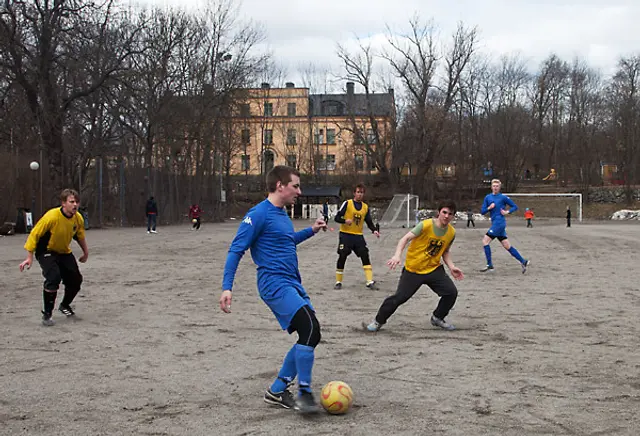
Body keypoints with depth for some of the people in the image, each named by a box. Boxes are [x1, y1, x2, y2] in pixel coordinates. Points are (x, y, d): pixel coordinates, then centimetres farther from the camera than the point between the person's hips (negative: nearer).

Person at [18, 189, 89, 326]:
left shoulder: (78, 218, -11)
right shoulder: (52, 216, -29)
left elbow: (80, 236, 11)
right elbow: (34, 234, -21)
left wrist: (85, 252, 17)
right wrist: (29, 257, -21)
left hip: (64, 252, 6)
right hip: (46, 252, -6)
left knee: (76, 280, 1)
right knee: (54, 277, -27)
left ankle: (65, 305, 31)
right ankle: (47, 314, -12)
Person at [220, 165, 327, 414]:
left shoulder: (281, 214, 15)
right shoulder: (259, 214, -12)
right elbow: (236, 250, -13)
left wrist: (310, 231, 20)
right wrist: (227, 288, -20)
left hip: (292, 284, 10)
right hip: (275, 284, -10)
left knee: (310, 335, 8)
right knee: (311, 329, -20)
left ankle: (277, 391, 18)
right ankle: (304, 393, -9)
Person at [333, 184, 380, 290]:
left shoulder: (365, 207, 9)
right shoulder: (347, 203, -5)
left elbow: (369, 222, 11)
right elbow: (337, 218, -7)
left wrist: (374, 230, -9)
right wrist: (345, 220, -27)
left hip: (358, 236, 4)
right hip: (345, 235, -4)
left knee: (365, 256, -6)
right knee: (342, 257, -4)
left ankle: (369, 282, -4)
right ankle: (338, 282, 9)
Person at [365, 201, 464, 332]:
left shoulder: (451, 232, -1)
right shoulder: (426, 225, -18)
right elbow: (405, 238, -21)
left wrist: (451, 267, 2)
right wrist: (397, 255, -35)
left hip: (434, 269, 5)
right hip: (413, 269, -4)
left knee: (451, 292, -8)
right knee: (400, 297, -8)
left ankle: (437, 318, 18)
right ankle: (378, 321, 13)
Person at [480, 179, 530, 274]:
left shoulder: (503, 197, -2)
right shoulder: (487, 197, 13)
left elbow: (515, 206, 5)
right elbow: (482, 211, 10)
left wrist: (507, 212, -10)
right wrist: (489, 208, -7)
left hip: (499, 222, -7)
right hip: (494, 223, 7)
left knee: (485, 241, -11)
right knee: (507, 246, 7)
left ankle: (489, 265, -7)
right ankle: (523, 261, 14)